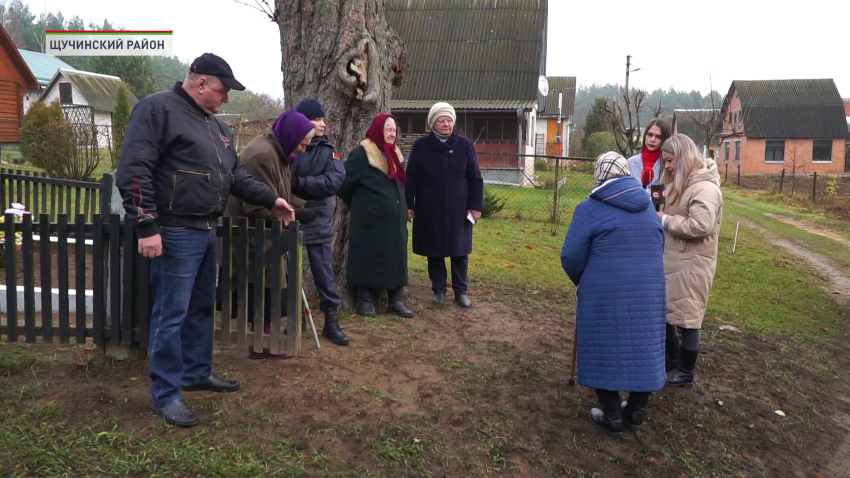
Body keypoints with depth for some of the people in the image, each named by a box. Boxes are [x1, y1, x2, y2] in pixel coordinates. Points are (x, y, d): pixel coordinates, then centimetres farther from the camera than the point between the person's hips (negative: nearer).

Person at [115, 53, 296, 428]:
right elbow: (133, 171, -19)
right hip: (175, 233, -9)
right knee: (171, 314, -2)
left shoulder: (214, 125, 17)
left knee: (202, 307, 18)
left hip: (206, 231, 9)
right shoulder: (158, 109, -12)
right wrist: (146, 227, -23)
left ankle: (197, 372, 34)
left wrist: (271, 200, 14)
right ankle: (165, 393, 10)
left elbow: (235, 175, 23)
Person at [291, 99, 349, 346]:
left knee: (324, 273, 5)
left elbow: (334, 180, -14)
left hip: (318, 221, 1)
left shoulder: (327, 149, 0)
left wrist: (298, 182, -21)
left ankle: (331, 322, 16)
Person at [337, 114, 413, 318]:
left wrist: (402, 209, 16)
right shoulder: (361, 154, -11)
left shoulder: (394, 154, 13)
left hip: (395, 220, 7)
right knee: (367, 261, 2)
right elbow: (344, 185, -9)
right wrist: (359, 204, 3)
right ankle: (366, 301, 13)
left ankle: (396, 301, 18)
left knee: (396, 261, 9)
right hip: (370, 221, -7)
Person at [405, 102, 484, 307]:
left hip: (458, 210, 0)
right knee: (434, 252, 8)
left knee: (460, 251, 6)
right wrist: (408, 205, -2)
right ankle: (439, 289, 21)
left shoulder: (465, 145, 0)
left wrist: (476, 205, -3)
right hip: (429, 210, 0)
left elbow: (475, 178, 2)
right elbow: (410, 179, 1)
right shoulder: (420, 146, -2)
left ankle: (461, 290, 18)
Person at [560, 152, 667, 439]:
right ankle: (635, 414, 28)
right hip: (649, 293, 5)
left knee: (605, 352, 8)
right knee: (643, 351, 15)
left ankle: (612, 419, 16)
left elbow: (571, 257, -8)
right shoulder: (648, 205, 10)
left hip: (605, 296, -5)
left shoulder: (590, 208, -7)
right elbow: (658, 248, 19)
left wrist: (582, 282, 10)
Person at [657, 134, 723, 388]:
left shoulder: (705, 188, -19)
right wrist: (660, 214, 4)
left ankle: (686, 373, 16)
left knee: (686, 318, 1)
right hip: (673, 260, 10)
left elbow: (699, 226, -28)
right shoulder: (682, 183, 14)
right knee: (666, 312, 18)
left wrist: (664, 220, -18)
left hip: (691, 264, -10)